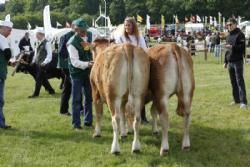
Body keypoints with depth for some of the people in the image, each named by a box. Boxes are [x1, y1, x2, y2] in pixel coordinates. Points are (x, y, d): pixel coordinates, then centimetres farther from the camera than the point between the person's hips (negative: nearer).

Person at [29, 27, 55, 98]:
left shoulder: (47, 43, -11)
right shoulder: (39, 43, 13)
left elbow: (49, 54, -14)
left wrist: (44, 63, -22)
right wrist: (33, 61, 14)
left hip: (43, 64, -8)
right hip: (38, 63, 8)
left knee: (39, 79, -5)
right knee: (43, 79, 12)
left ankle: (36, 93, 1)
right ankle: (51, 90, 24)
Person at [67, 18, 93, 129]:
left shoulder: (90, 35, -1)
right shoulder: (72, 43, -21)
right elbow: (75, 61, -25)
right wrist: (87, 64, -38)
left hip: (88, 71, 6)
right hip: (77, 73, -6)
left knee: (89, 97, 12)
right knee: (77, 99, 0)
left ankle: (88, 121, 23)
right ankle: (76, 123, 9)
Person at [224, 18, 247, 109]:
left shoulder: (240, 34, -6)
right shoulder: (228, 36, 18)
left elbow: (242, 47, -16)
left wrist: (232, 47, -22)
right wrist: (225, 61, 20)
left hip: (238, 61, -8)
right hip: (230, 62, 8)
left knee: (239, 81, -10)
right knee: (233, 81, 10)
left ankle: (243, 101, -11)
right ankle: (236, 99, 17)